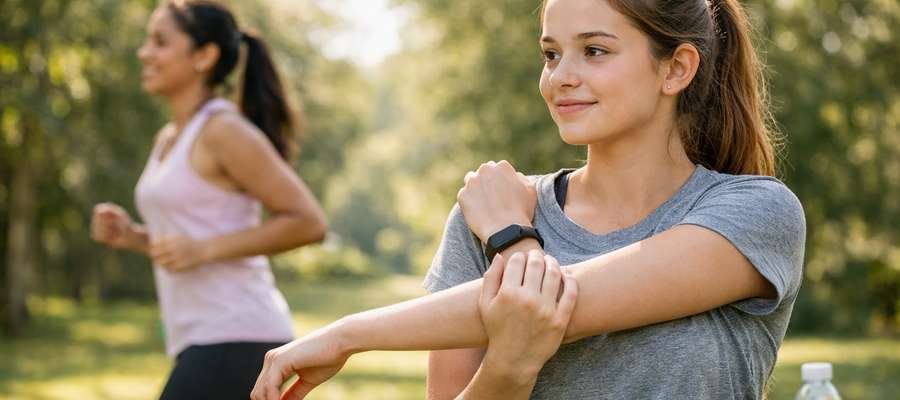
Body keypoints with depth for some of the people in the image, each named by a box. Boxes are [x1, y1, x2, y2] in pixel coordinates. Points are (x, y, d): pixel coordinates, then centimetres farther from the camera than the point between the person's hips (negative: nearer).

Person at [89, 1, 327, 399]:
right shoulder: (171, 138, 17)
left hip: (235, 340, -9)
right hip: (211, 341, 10)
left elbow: (308, 222, -13)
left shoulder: (227, 130, -10)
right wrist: (129, 235, 8)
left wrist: (203, 250, -18)